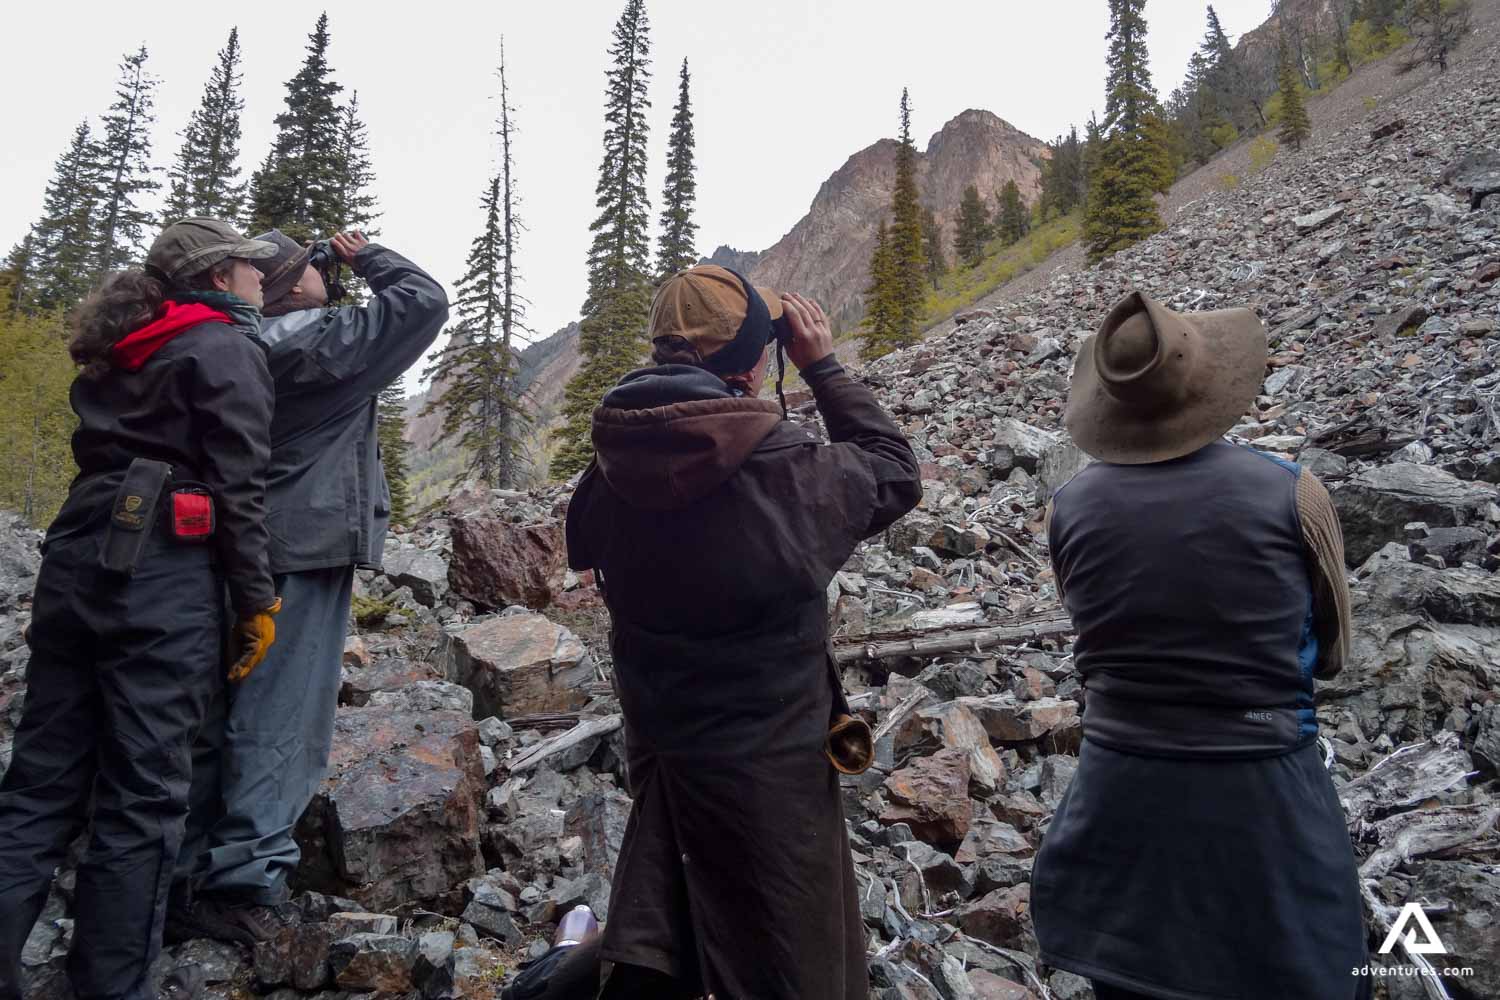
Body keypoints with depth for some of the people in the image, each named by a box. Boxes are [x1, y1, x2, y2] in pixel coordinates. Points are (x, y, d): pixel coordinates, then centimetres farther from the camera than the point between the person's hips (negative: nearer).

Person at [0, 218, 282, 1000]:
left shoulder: (118, 346, 22)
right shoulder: (230, 346, -2)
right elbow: (238, 486, -10)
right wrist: (258, 600, -7)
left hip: (75, 555, 8)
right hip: (163, 572, -7)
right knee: (141, 795, -1)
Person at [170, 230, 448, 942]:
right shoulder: (325, 339, -9)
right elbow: (426, 300, -5)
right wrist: (366, 257, 8)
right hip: (308, 549, -8)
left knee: (222, 713, 13)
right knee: (278, 717, -3)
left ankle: (187, 871, 21)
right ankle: (242, 878, 1)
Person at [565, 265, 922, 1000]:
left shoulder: (613, 467, -8)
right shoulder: (786, 468, -22)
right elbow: (895, 474, -4)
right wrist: (822, 365, -1)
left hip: (659, 754, 6)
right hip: (768, 768, -5)